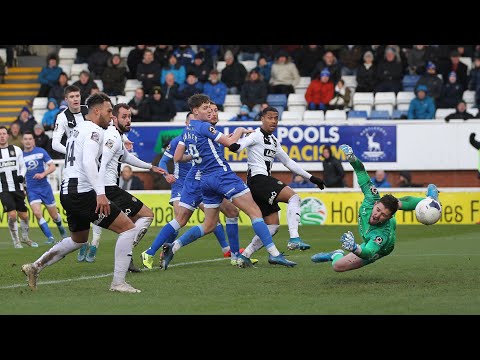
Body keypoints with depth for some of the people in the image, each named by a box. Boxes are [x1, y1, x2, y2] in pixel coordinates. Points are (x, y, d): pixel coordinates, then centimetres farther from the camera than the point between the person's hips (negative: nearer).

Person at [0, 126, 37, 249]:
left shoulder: (16, 150, 5)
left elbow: (23, 167, 12)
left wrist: (21, 176, -7)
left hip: (18, 188, 3)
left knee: (24, 215, 7)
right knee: (12, 215, -15)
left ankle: (25, 238, 31)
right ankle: (16, 241, 2)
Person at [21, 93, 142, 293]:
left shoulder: (78, 129, 20)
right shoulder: (94, 130, -10)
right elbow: (89, 162, -24)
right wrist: (100, 193, -31)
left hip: (68, 192, 10)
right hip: (83, 192, -10)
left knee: (78, 239, 32)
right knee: (129, 228, -8)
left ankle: (35, 267, 30)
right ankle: (118, 282, -10)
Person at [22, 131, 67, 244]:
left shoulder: (41, 151, -1)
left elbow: (53, 167, -2)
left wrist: (43, 174, -19)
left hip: (44, 187, 0)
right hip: (31, 190, 0)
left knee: (54, 215, 7)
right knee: (37, 213, -21)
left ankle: (60, 227, 41)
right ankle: (50, 237, -12)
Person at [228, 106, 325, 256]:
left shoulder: (274, 141, 24)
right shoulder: (256, 135, -3)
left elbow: (288, 162, 30)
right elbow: (243, 143, -23)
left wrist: (310, 177, 28)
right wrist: (235, 145, -49)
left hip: (265, 180, 9)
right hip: (257, 179, -9)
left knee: (273, 225, 5)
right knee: (293, 197, -23)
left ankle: (245, 255, 9)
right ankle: (294, 239, -32)